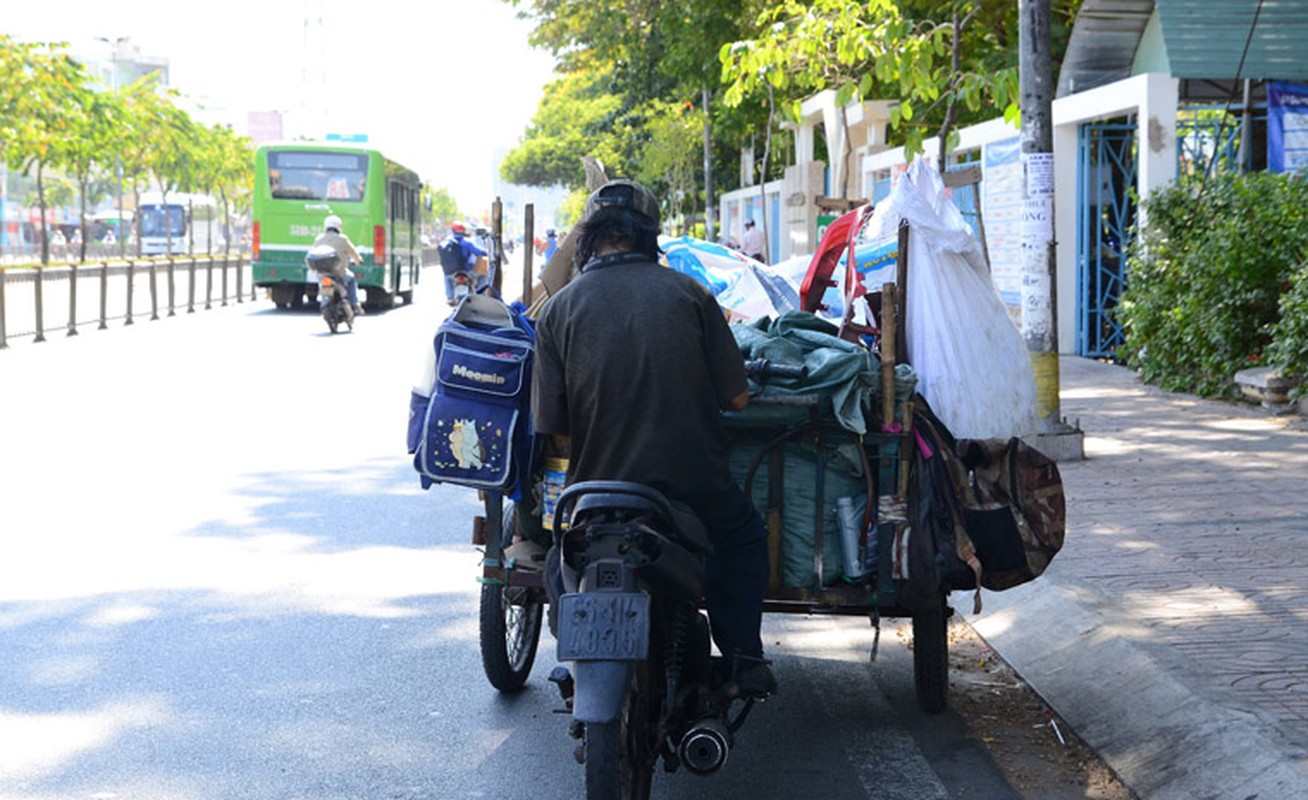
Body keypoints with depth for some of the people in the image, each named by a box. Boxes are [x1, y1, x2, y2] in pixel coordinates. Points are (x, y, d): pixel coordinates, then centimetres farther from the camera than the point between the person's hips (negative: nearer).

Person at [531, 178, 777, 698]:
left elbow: (556, 431, -3)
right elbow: (737, 398, 1)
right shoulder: (688, 293, -2)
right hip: (695, 485, 0)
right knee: (744, 537, 30)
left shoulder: (559, 309, -2)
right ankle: (743, 660, 23)